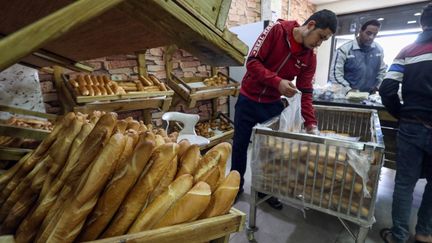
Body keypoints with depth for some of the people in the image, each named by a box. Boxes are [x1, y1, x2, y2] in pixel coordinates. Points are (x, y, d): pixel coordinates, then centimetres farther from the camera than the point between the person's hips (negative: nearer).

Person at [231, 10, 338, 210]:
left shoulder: (310, 58, -2)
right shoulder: (276, 30, -13)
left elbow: (305, 92, -3)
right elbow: (252, 62, -18)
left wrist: (311, 123, -12)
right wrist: (277, 82, -30)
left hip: (273, 104, 4)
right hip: (248, 99, -3)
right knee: (240, 145, 6)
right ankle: (236, 186, 27)